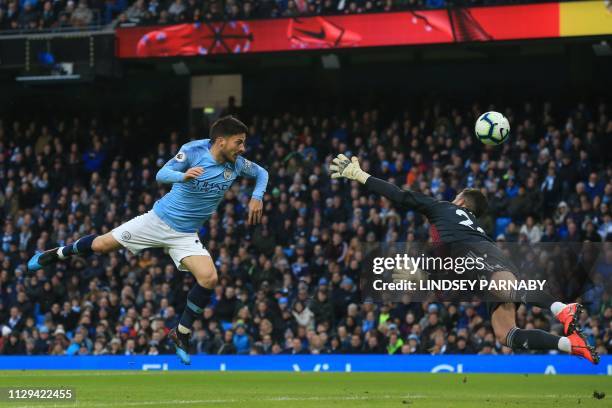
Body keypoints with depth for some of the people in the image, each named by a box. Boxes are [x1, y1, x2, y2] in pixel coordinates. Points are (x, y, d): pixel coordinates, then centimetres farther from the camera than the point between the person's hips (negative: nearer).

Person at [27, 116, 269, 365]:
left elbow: (261, 173, 10)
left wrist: (256, 198, -9)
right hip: (158, 220, -3)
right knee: (100, 245, 4)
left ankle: (181, 334, -1)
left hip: (185, 235, 3)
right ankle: (58, 254, 37)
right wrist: (183, 176, -48)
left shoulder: (236, 163, -9)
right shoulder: (193, 150, -20)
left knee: (209, 278, -20)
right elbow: (161, 175, -27)